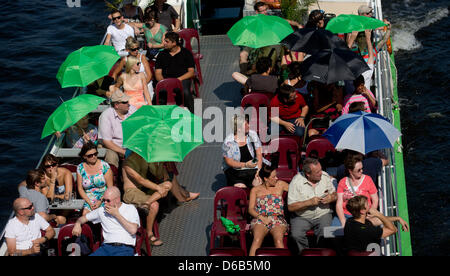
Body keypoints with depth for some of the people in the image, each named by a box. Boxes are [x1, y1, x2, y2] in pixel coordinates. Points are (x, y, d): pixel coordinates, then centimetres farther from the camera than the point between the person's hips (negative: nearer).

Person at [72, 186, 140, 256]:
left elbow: (133, 230, -5)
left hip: (124, 248, -3)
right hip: (106, 247, 3)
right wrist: (78, 224, 4)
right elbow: (84, 218, 28)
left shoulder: (130, 208, 8)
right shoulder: (102, 210, 17)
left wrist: (116, 214, -2)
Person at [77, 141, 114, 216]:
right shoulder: (80, 168, 5)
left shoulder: (104, 166, -1)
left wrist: (100, 201, -13)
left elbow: (110, 188, -1)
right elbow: (80, 189, 6)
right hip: (88, 199, 1)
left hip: (104, 198, -1)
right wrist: (89, 203, -8)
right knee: (85, 214, -28)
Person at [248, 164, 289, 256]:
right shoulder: (255, 190, 16)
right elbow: (251, 209, 8)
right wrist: (261, 217, -9)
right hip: (260, 219, -1)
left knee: (278, 240, -34)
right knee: (257, 240, -33)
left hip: (278, 220, 1)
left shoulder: (280, 185, 19)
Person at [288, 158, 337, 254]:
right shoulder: (296, 182, -11)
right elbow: (290, 207, -13)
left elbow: (334, 194, 13)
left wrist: (331, 198, -12)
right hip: (302, 217, -1)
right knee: (296, 235, -28)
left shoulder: (325, 176, 0)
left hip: (323, 214, 1)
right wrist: (309, 202, -22)